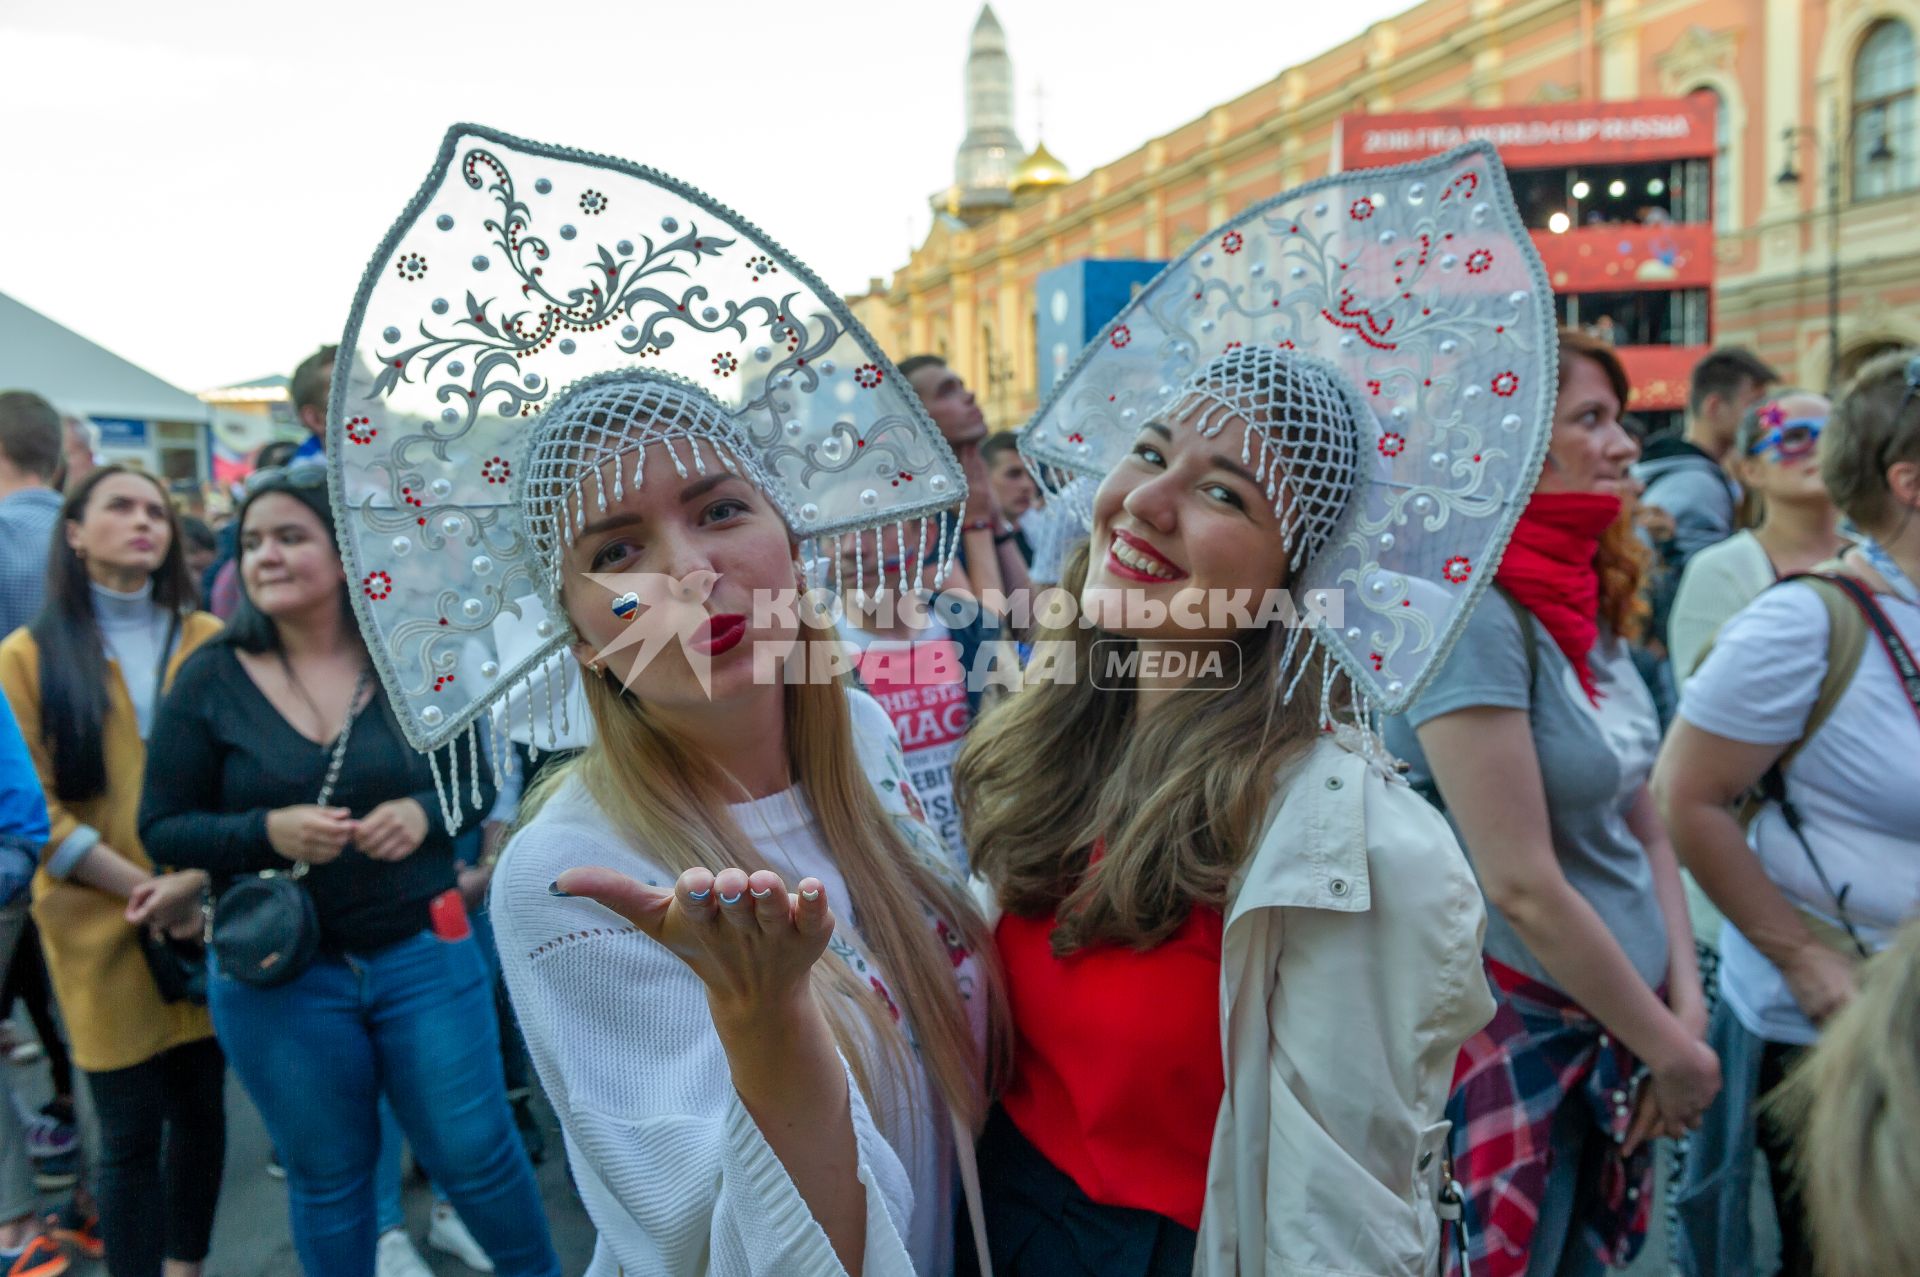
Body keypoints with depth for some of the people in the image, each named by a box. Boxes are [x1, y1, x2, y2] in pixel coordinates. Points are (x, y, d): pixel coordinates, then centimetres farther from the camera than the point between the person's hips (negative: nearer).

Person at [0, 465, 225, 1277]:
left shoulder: (210, 643, 5)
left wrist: (195, 880, -13)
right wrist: (139, 888, -13)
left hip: (210, 919, 2)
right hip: (102, 928, -2)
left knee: (202, 1105, 12)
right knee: (130, 1128, 4)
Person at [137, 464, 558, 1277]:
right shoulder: (210, 681, -6)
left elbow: (479, 780, 3)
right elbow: (162, 828, -3)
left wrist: (426, 814, -18)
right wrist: (268, 831, -20)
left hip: (425, 956, 0)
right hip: (278, 975, 0)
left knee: (475, 1153, 10)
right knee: (327, 1179, 16)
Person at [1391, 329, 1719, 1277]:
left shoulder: (1585, 604, 5)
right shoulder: (1467, 606, -21)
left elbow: (1640, 821, 9)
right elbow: (1523, 887, -22)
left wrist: (1685, 1008, 0)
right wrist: (1668, 1048, -11)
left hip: (1611, 1039, 8)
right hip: (1513, 1046, -8)